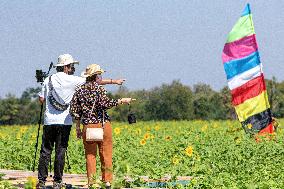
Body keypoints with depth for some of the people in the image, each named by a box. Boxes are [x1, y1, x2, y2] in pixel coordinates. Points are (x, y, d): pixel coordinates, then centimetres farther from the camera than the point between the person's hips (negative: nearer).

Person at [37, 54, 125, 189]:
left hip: (49, 121, 2)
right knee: (60, 152, 2)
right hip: (64, 122, -2)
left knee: (45, 151, 5)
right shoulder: (72, 81, -2)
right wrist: (113, 81, 10)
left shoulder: (48, 80, 4)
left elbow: (41, 100, 6)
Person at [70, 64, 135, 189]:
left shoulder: (80, 90, 9)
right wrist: (121, 101, -11)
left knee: (90, 155, 6)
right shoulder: (99, 88, -6)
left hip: (88, 126, 3)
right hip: (103, 125, -3)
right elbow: (105, 103, -19)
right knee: (106, 154, 3)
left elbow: (74, 110, 8)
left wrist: (78, 127, 14)